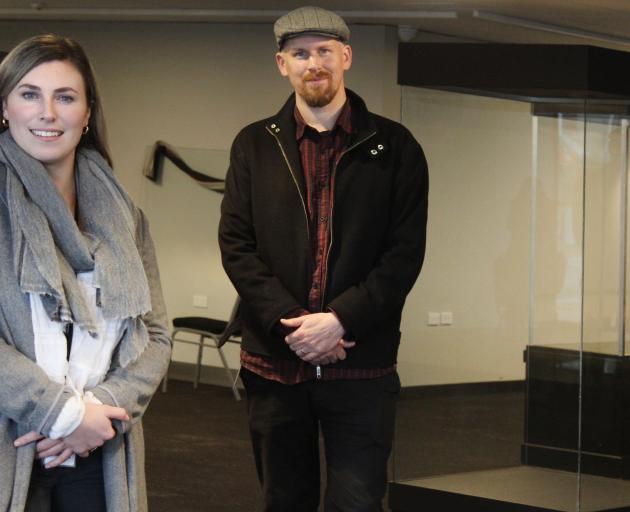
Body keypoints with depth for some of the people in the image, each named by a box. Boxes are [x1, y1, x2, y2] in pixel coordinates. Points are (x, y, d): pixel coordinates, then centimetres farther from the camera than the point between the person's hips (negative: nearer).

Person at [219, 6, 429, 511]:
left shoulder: (393, 146, 4)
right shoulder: (254, 145, 9)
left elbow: (406, 252, -3)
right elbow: (236, 244, 1)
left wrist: (341, 319, -14)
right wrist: (290, 322, -11)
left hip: (362, 364, -2)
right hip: (274, 361, 2)